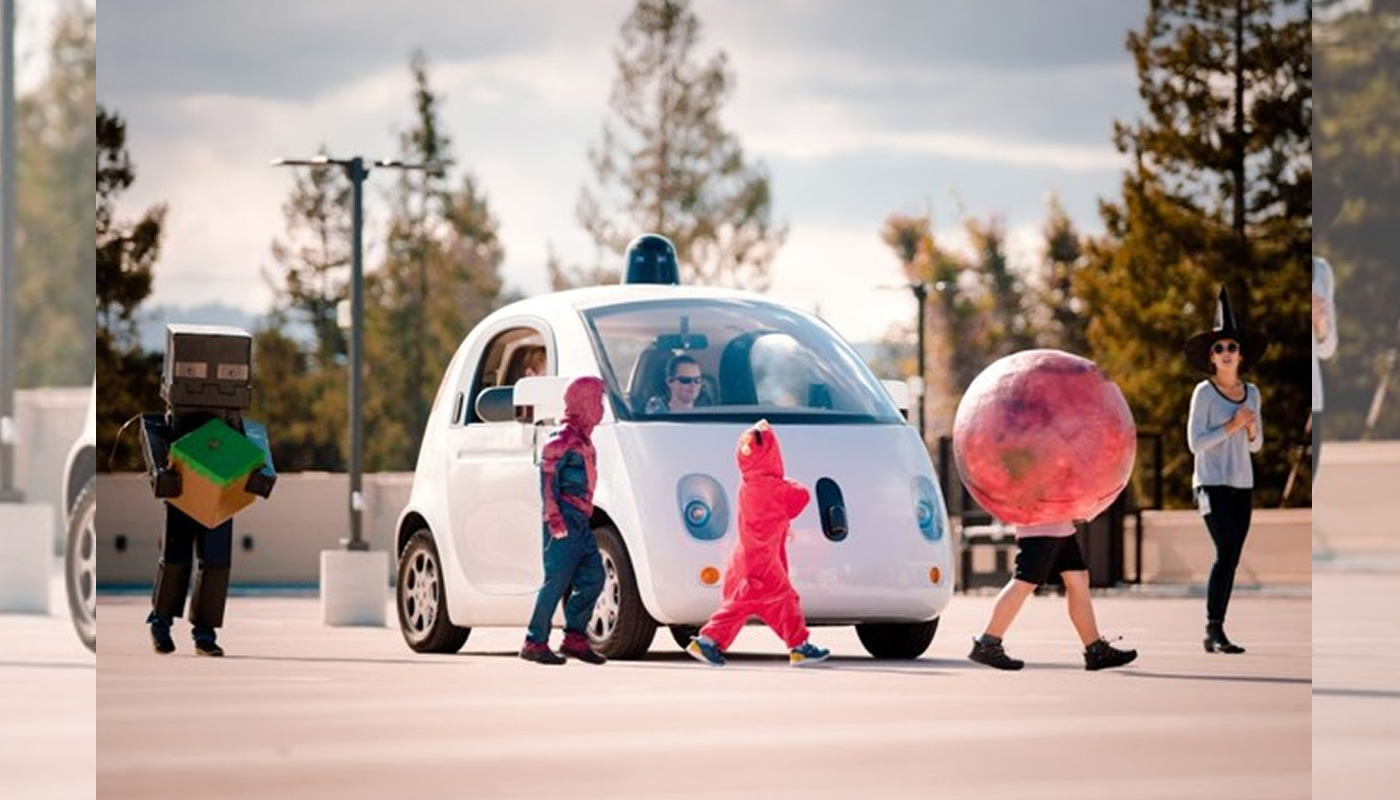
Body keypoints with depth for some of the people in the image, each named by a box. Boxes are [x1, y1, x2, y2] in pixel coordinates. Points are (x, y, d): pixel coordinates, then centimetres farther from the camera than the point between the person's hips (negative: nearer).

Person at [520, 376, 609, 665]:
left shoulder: (584, 441, 18)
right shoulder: (563, 440, -11)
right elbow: (547, 479, -16)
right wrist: (555, 518, -21)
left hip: (580, 522, 9)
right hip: (564, 522, -9)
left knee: (593, 577, 6)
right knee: (557, 581, -9)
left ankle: (574, 638, 12)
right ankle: (535, 642, -5)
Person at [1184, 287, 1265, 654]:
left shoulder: (1252, 393, 11)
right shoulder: (1204, 392, -6)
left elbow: (1256, 445, 16)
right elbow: (1195, 442, -10)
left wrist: (1252, 429, -5)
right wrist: (1230, 427, -16)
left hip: (1242, 484, 6)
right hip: (1212, 482, -6)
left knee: (1232, 559, 4)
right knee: (1226, 552, -16)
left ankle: (1216, 633, 9)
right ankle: (1214, 631, -15)